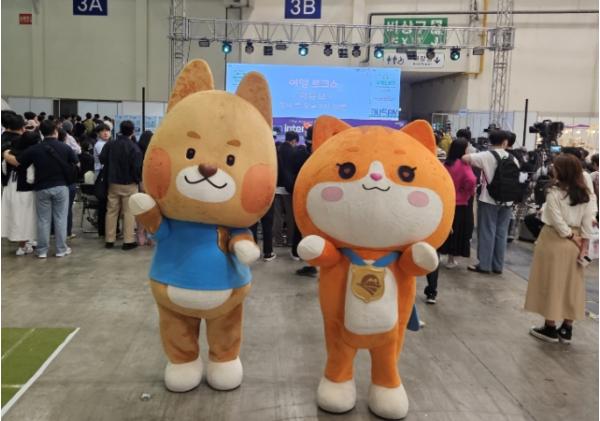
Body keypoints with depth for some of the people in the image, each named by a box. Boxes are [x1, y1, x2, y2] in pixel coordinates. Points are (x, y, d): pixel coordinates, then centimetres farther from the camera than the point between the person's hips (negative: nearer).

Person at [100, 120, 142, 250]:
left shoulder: (110, 144, -1)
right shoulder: (134, 147, -17)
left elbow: (102, 159, 4)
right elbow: (137, 167, -18)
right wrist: (138, 179, -1)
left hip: (113, 183, 5)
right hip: (129, 184, -4)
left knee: (111, 211, 12)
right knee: (129, 212, 2)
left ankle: (109, 240, 16)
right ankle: (128, 241, 1)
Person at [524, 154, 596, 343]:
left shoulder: (554, 192, -16)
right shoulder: (586, 194, 1)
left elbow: (557, 221, -18)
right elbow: (588, 221, -2)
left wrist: (571, 237, -7)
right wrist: (583, 244, 0)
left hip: (555, 240, -5)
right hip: (575, 244, 6)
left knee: (551, 283, 5)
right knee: (570, 284, 12)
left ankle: (550, 328, 12)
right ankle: (566, 329, 18)